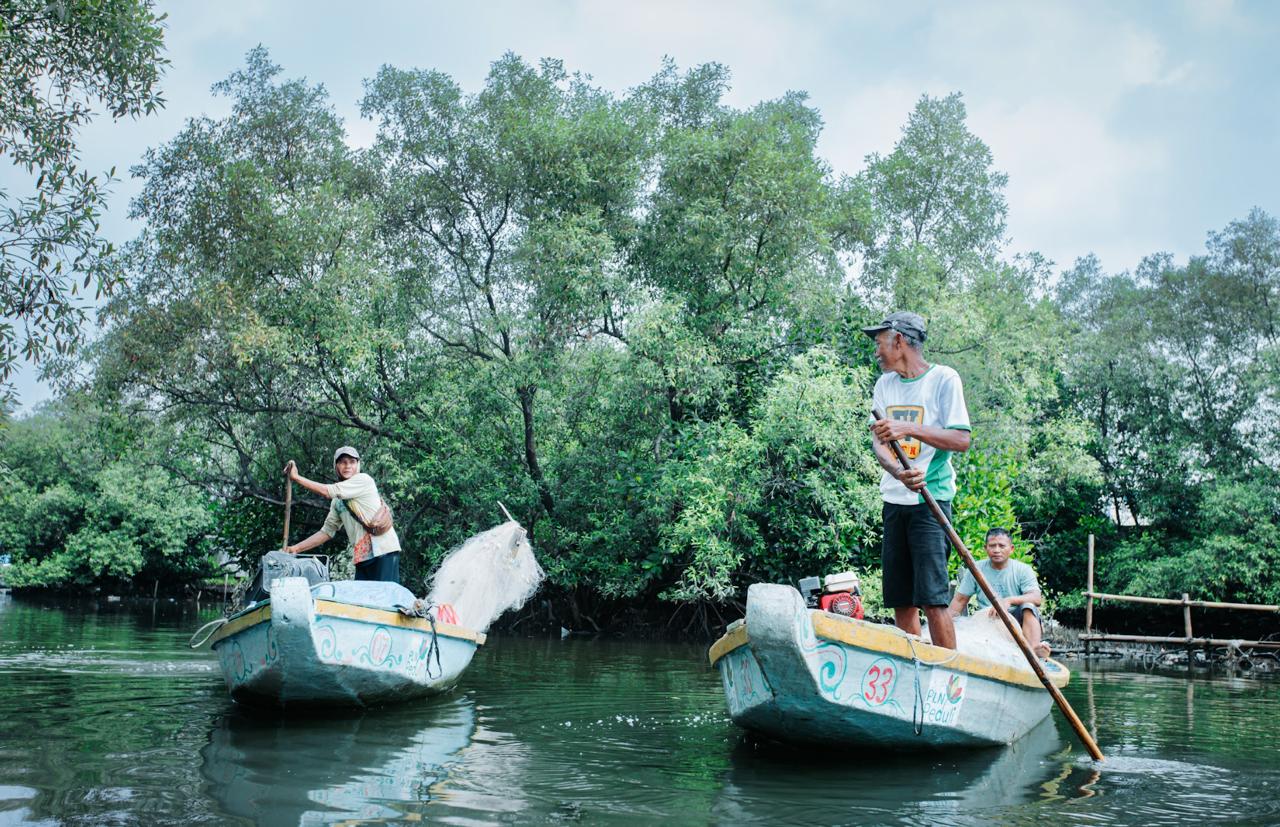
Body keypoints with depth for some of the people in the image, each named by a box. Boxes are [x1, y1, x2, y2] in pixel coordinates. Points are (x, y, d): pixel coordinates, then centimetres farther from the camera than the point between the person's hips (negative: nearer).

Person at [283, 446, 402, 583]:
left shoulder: (364, 480, -3)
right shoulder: (337, 501, 18)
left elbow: (327, 492, -11)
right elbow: (327, 531, 19)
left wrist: (296, 477, -4)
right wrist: (296, 548, 12)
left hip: (384, 551, -7)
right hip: (362, 557, 7)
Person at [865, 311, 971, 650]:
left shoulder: (944, 379, -3)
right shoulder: (885, 384, 14)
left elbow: (961, 440, -10)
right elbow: (878, 440, 4)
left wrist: (909, 428, -21)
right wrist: (899, 472, -17)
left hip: (931, 499, -6)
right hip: (894, 500, 6)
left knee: (932, 598, -12)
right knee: (900, 601, 5)